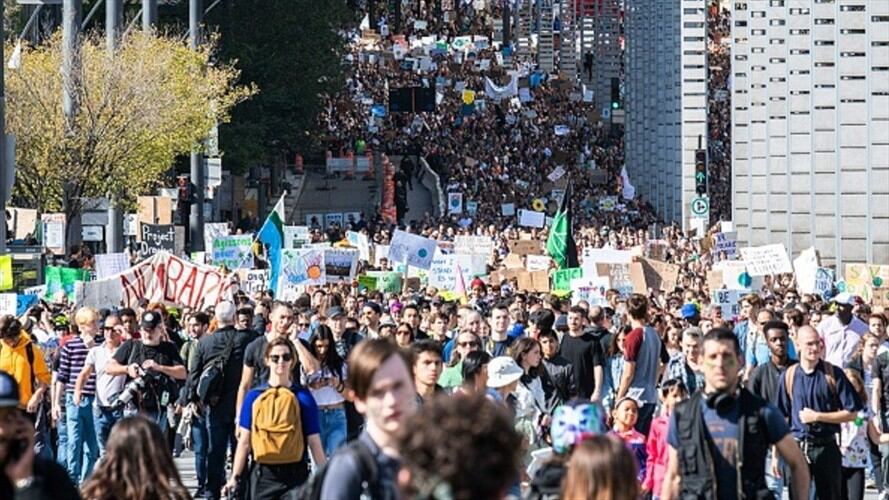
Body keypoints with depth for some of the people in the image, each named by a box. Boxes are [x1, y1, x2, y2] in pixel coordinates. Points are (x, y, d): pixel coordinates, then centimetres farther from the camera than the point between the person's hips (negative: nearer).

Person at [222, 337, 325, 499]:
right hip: (263, 475, 1)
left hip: (295, 475, -1)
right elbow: (244, 441, 6)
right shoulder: (254, 397, 4)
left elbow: (314, 442, 1)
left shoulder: (302, 397, 0)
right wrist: (235, 477, 2)